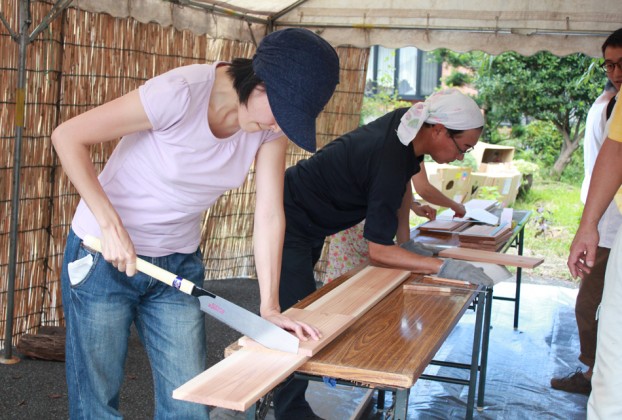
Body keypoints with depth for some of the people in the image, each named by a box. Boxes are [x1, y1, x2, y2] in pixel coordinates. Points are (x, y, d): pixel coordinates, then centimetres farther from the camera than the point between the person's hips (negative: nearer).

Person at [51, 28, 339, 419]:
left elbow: (270, 214, -7)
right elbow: (68, 136, -22)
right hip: (103, 254, -4)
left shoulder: (274, 123, -10)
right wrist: (111, 225, -26)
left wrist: (270, 306, -12)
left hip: (179, 263, 5)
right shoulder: (180, 93, -28)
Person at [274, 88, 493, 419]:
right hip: (289, 221, -10)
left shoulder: (407, 125, -8)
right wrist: (445, 267, -29)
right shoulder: (389, 164, -34)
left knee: (281, 309, 18)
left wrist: (404, 237, 8)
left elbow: (406, 178, 13)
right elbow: (378, 252, -29)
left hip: (308, 224, 10)